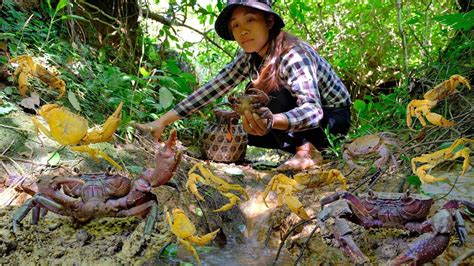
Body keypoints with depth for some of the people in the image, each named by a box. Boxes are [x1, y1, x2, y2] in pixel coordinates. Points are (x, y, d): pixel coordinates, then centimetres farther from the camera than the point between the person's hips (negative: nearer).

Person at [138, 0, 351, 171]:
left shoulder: (293, 55, -30)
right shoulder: (250, 58, -9)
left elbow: (312, 109, -43)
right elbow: (212, 89, -12)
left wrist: (272, 121, -63)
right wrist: (163, 121, -17)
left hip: (333, 117, -7)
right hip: (298, 112, 7)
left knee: (270, 89, -28)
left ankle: (308, 152, -18)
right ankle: (304, 146, 3)